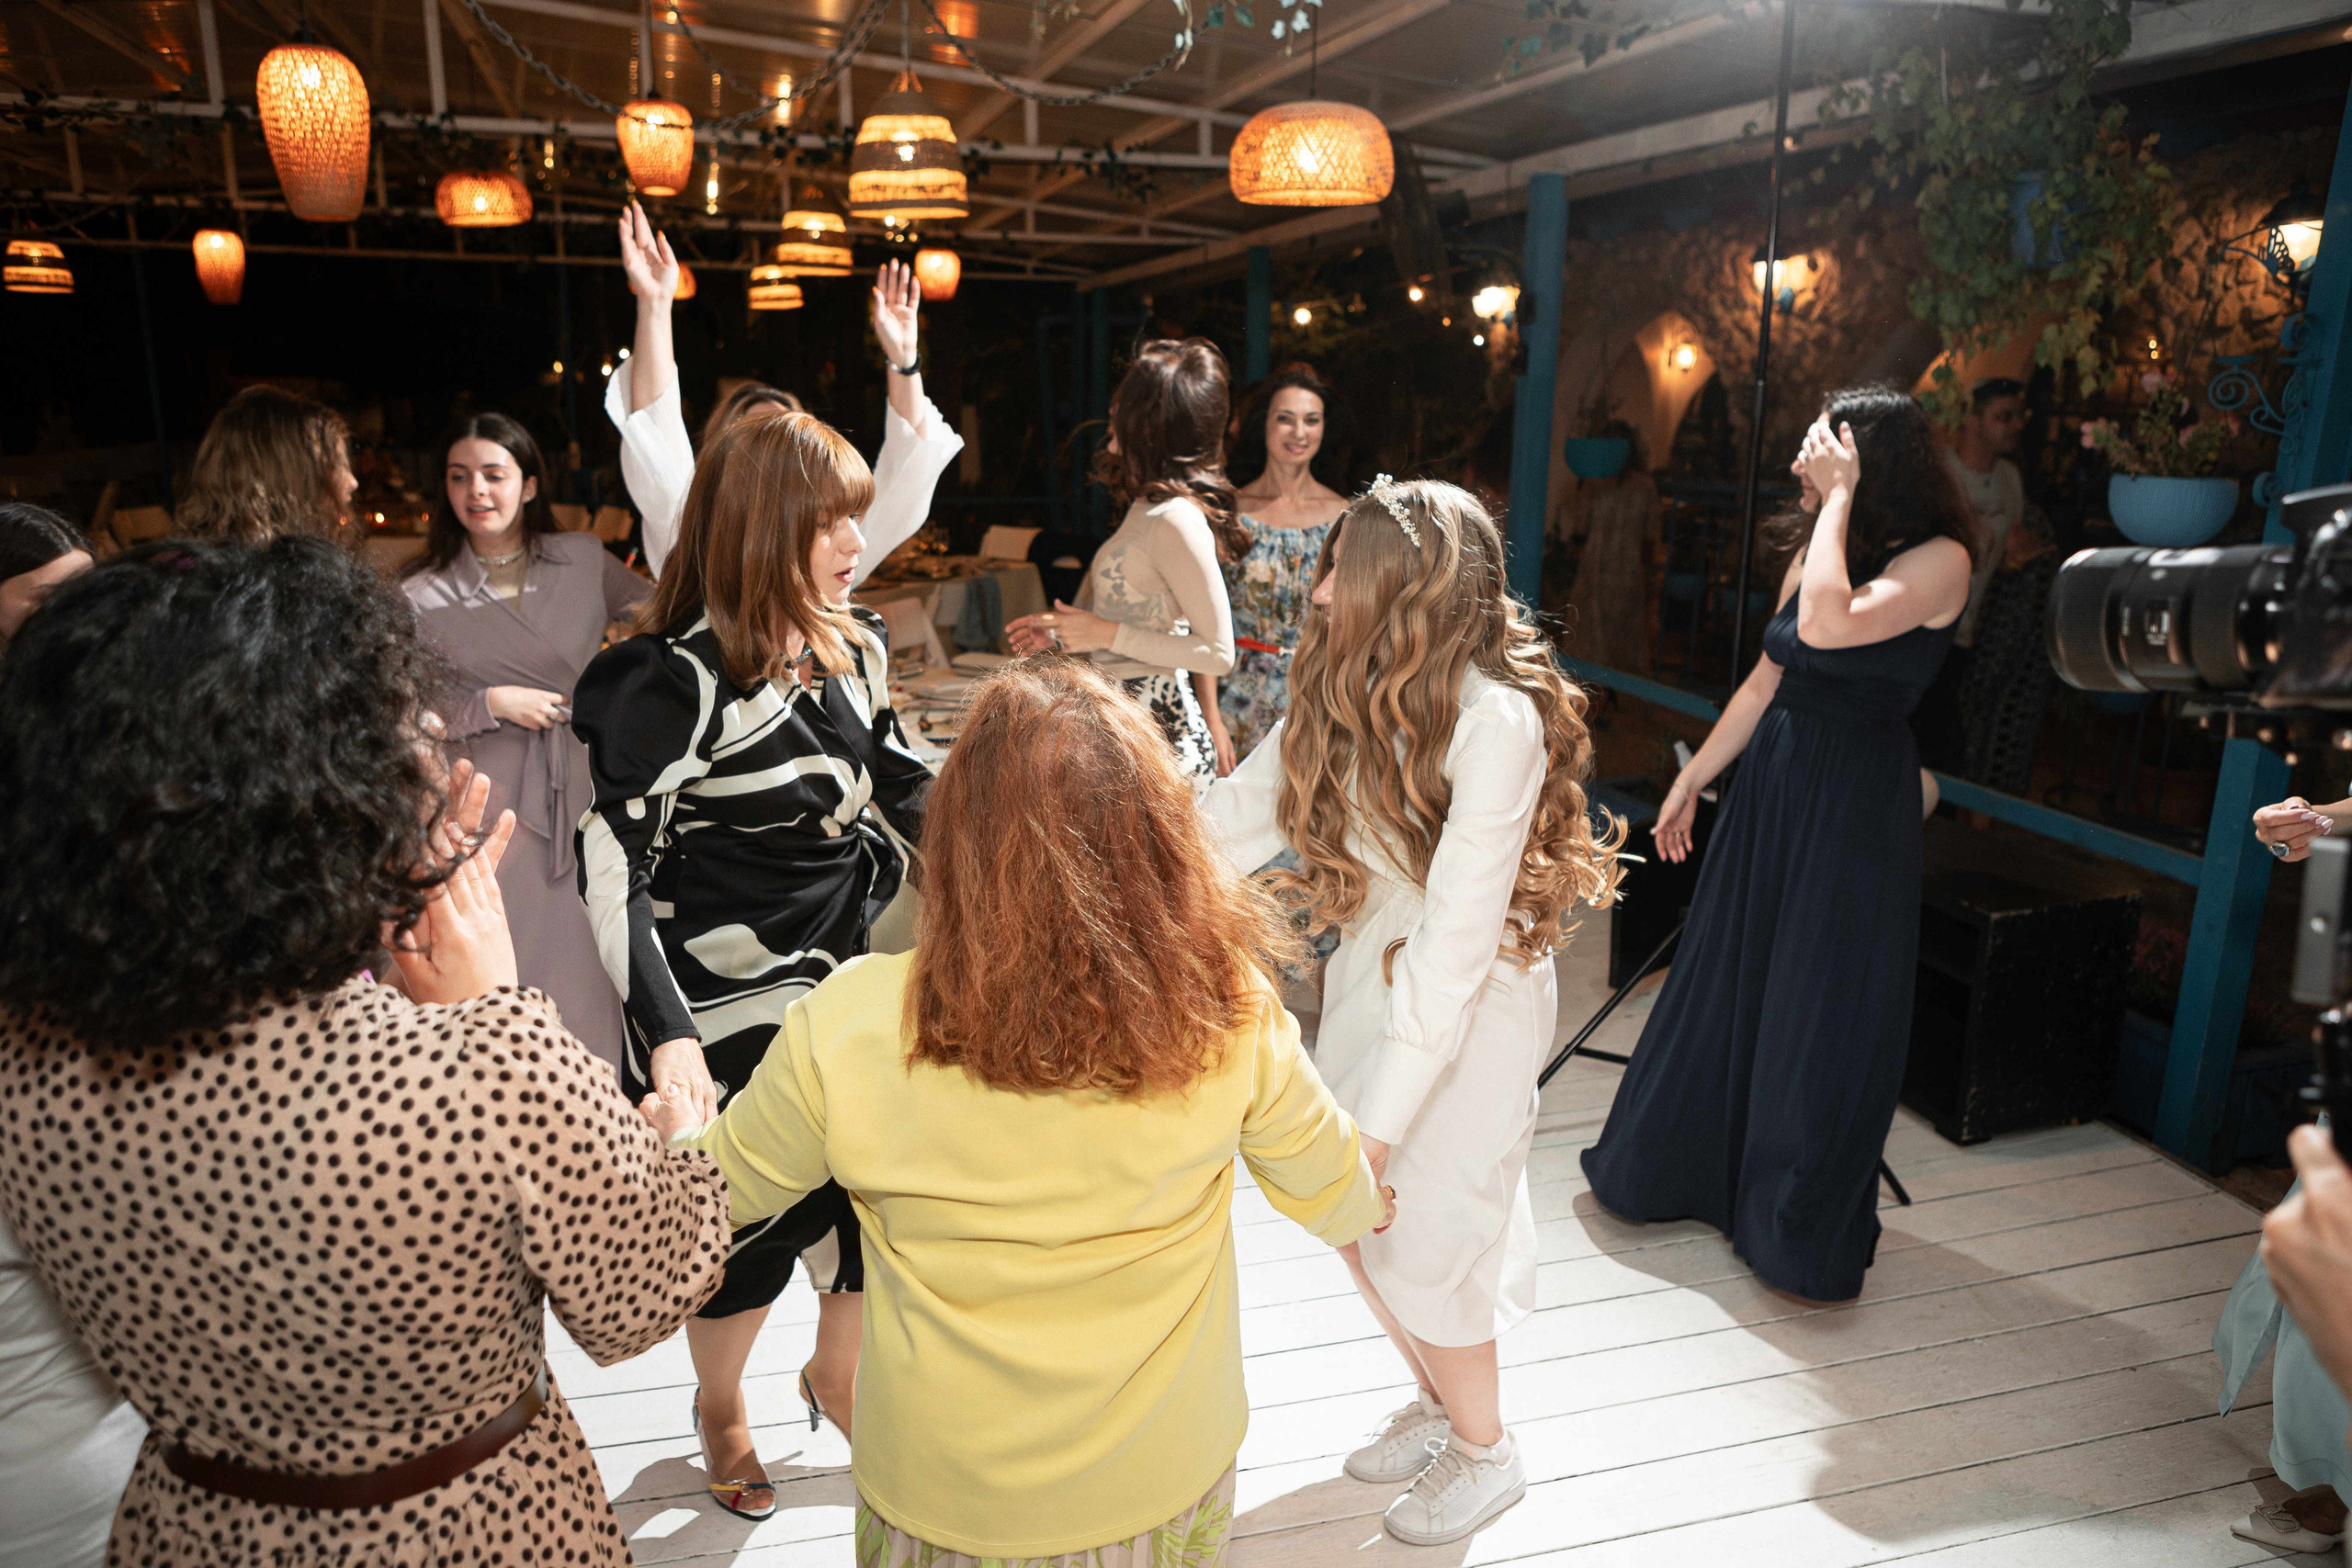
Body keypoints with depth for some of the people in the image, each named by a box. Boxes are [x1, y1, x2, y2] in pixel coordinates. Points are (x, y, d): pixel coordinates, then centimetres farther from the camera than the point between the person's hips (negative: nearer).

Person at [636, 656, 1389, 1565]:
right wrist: (1369, 1199, 19)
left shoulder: (853, 1025, -27)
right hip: (1170, 1478, 2)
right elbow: (1335, 1199, -6)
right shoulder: (1229, 1012, -23)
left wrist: (674, 1129, 16)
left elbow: (717, 1192, -7)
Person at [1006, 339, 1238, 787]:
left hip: (1155, 737, -9)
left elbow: (1218, 653, -17)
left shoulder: (1175, 519, -17)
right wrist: (1064, 631, 12)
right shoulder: (1151, 508, 13)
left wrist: (1107, 634, -15)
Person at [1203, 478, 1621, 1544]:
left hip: (1469, 1013, -7)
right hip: (1370, 978, 7)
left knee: (1417, 1234, 6)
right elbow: (1240, 810, 1)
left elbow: (1455, 941, -27)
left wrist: (1381, 1115, -24)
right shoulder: (1349, 691, -4)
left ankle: (1485, 1452, 35)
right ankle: (1437, 1401, 44)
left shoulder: (1493, 724, -27)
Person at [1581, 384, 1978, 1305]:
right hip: (1773, 780, 7)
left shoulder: (1939, 560, -15)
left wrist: (1840, 497, -23)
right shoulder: (1816, 548, 5)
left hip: (1855, 805, -7)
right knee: (1725, 981, 17)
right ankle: (1680, 1168, 38)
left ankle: (1806, 1234, 24)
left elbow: (1829, 626, -34)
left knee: (1821, 1011, 4)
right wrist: (1691, 780, 16)